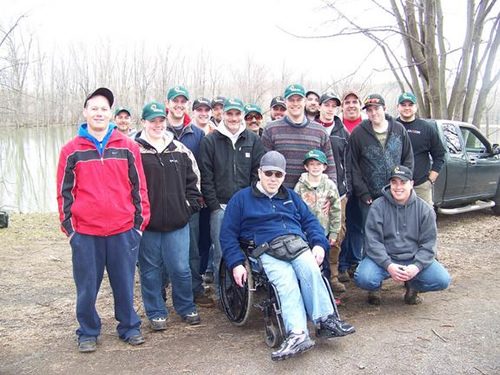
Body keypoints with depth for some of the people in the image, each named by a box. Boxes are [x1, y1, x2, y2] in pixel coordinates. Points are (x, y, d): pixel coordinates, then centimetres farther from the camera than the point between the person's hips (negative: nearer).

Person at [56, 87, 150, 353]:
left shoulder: (127, 147, 5)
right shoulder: (72, 150, 4)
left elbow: (139, 186, 7)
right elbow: (64, 191, 6)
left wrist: (140, 221, 5)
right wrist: (68, 226, 2)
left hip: (123, 230, 0)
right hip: (85, 232, 0)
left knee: (124, 284, 10)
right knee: (87, 287, 9)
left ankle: (129, 327, 27)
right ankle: (88, 333, 26)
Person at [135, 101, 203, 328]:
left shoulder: (180, 150, 10)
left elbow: (192, 180, 15)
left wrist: (191, 206, 6)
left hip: (177, 222, 2)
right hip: (147, 223, -2)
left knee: (181, 268, 6)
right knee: (150, 270, 8)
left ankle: (186, 307, 26)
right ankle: (156, 313, 24)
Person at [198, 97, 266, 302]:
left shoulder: (254, 140, 8)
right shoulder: (210, 141, 4)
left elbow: (258, 174, 6)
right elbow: (206, 177, 1)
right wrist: (214, 205, -4)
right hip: (220, 207, -1)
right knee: (221, 253, 1)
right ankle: (221, 292, 15)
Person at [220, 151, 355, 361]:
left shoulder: (290, 196, 28)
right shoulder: (241, 199, 16)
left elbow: (310, 221, 24)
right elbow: (228, 235, 11)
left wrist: (319, 244, 4)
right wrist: (236, 264, -3)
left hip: (298, 244, 3)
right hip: (268, 251, -3)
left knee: (311, 270, -30)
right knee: (286, 281, -32)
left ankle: (326, 321, -34)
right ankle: (298, 334, -46)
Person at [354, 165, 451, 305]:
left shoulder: (425, 209, 1)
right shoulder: (378, 206, -5)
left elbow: (428, 244, -1)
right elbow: (373, 241, -9)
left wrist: (417, 266, -19)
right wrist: (388, 265, -23)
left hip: (414, 259, 2)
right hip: (383, 258, -2)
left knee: (442, 280, -19)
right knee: (364, 278, -30)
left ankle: (412, 286, 14)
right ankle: (375, 288, 11)